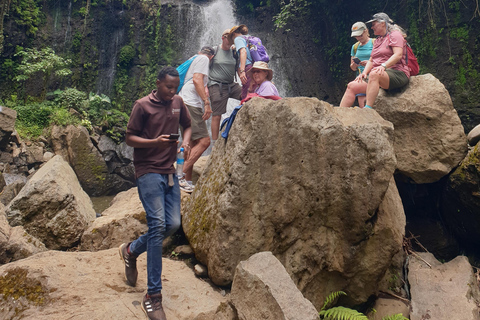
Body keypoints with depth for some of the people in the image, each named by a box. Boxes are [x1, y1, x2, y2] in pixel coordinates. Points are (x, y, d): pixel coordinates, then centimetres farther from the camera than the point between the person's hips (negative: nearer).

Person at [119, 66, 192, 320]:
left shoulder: (178, 102, 11)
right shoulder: (142, 106, -5)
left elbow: (187, 125, 24)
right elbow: (129, 138, -3)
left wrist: (186, 139, 2)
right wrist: (155, 142, -20)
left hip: (169, 171, 7)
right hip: (148, 171, -6)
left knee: (173, 224, 2)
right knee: (157, 225, -15)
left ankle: (131, 250, 30)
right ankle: (153, 296, -8)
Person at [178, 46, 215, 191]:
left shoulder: (195, 59, 31)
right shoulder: (203, 59, 4)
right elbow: (197, 80, -11)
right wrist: (207, 103, -15)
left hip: (184, 104, 10)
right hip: (190, 104, -10)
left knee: (193, 143, 10)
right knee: (204, 141, -16)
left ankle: (187, 181, 8)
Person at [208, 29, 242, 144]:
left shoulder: (234, 52, 11)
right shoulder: (214, 51, 1)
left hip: (231, 85, 5)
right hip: (216, 86, -4)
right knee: (216, 116, -6)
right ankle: (214, 145, 1)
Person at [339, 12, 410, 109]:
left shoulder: (395, 34, 3)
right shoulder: (377, 40, 28)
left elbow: (398, 55, -14)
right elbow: (371, 60, 20)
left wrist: (383, 66, -29)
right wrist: (364, 73, 1)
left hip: (396, 73, -8)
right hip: (378, 75, 8)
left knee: (374, 74, -40)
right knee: (352, 86, -10)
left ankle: (368, 109, -47)